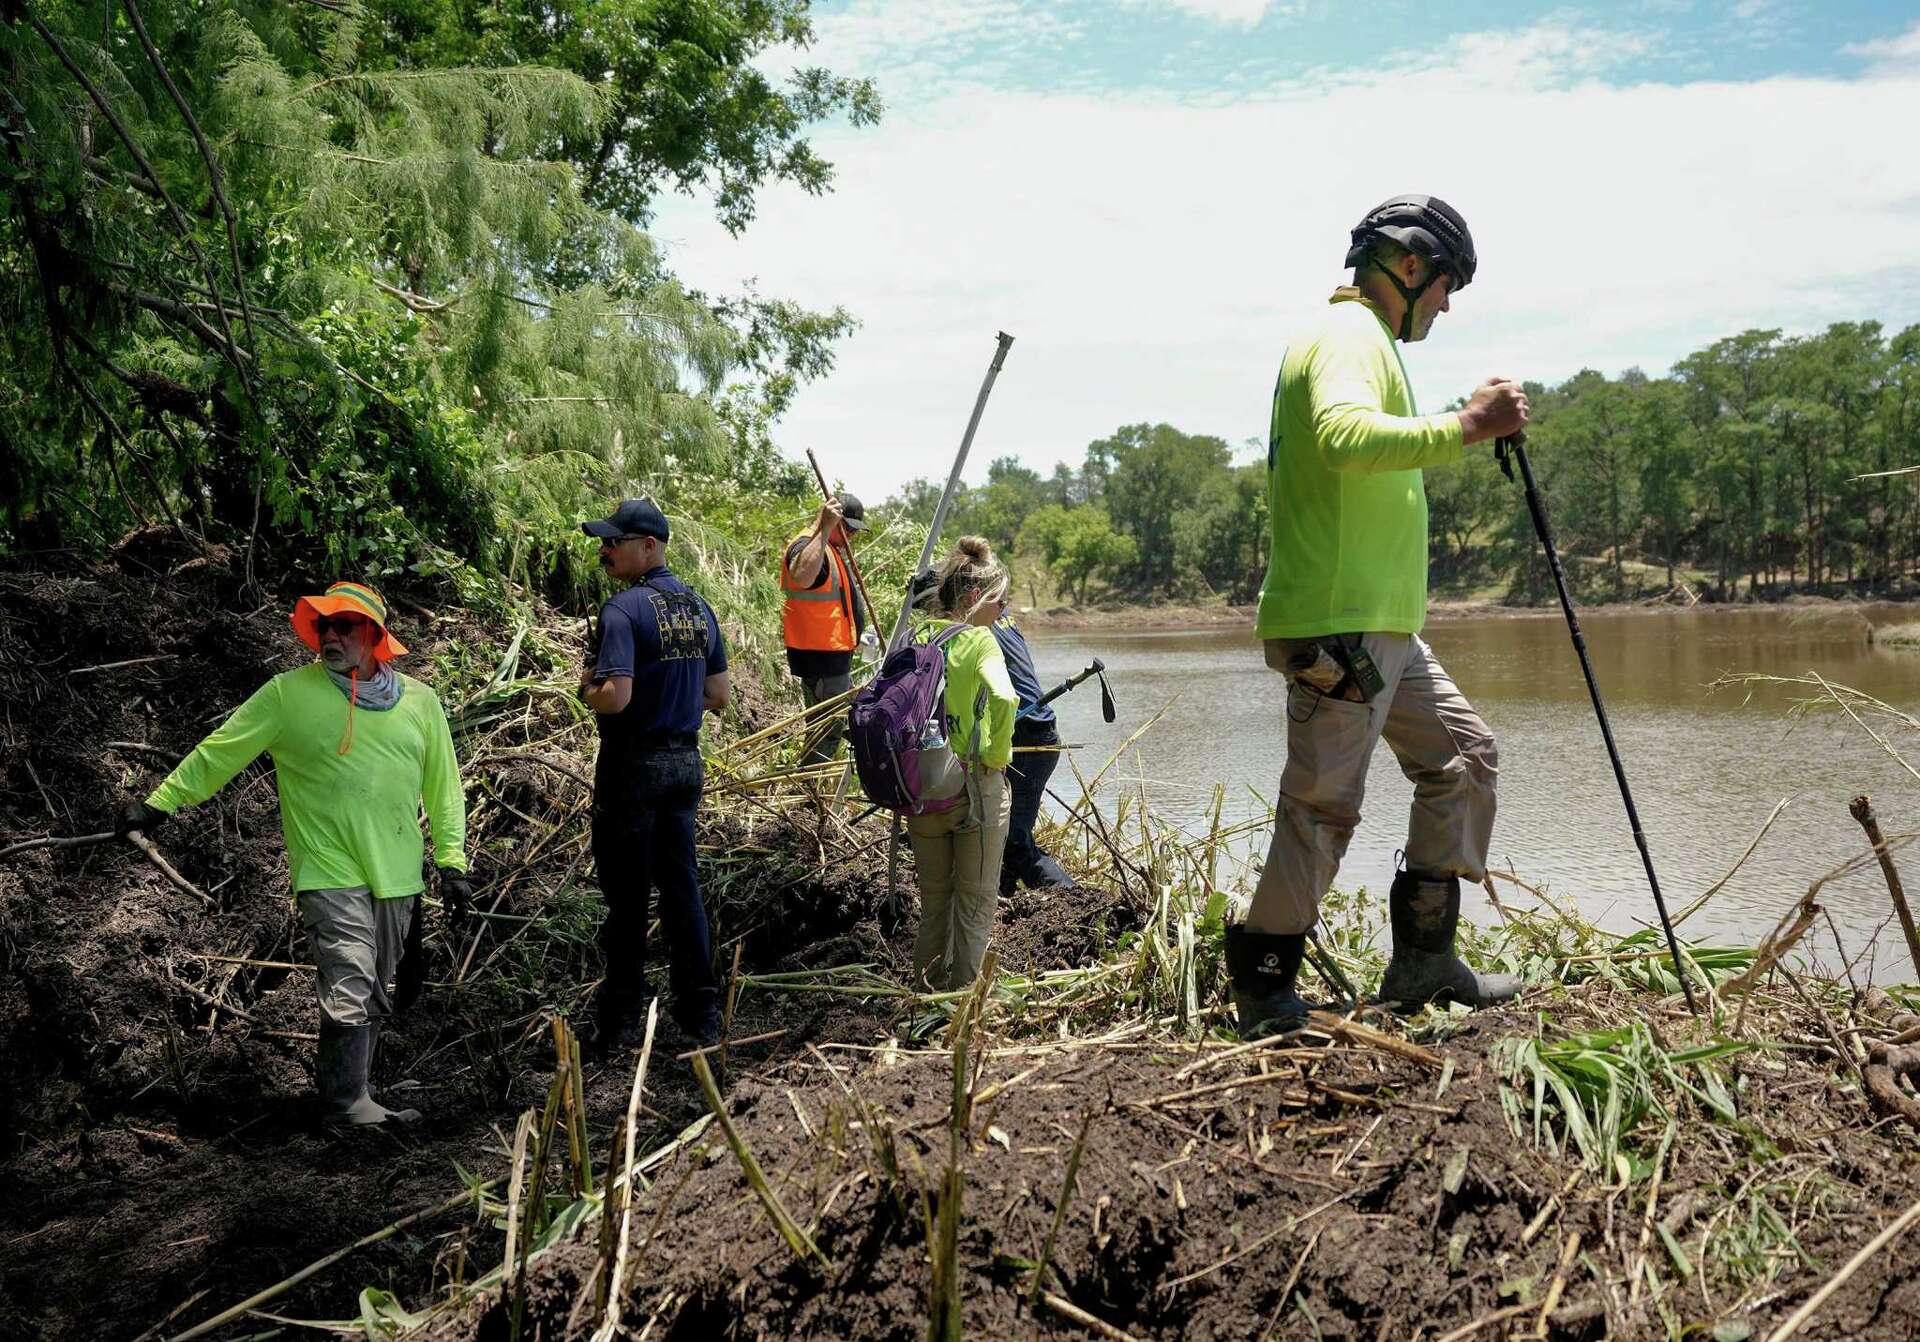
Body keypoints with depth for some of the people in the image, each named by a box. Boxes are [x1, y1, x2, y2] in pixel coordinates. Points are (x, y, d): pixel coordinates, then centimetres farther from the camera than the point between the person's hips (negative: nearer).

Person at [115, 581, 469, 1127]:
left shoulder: (420, 701, 6)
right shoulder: (289, 693, -2)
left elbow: (443, 789, 12)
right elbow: (219, 751, 4)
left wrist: (452, 862, 9)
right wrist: (158, 804, 5)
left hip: (398, 878, 4)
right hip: (330, 874, -4)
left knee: (376, 995, 11)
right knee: (350, 988, -13)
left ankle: (345, 1092, 24)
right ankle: (347, 1103, -4)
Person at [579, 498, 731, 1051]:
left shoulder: (624, 609, -16)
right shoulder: (698, 606, 7)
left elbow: (615, 697, -25)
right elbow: (719, 696, 11)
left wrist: (586, 689, -5)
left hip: (633, 764, -7)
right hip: (686, 761, 7)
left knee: (627, 895, 4)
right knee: (682, 886, 13)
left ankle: (620, 1020, 14)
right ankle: (701, 1014, 19)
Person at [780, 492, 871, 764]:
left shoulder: (836, 548, 16)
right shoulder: (807, 545, -19)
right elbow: (803, 577, -45)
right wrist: (824, 528, -44)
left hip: (836, 651, 11)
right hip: (818, 652, -11)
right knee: (829, 724, -9)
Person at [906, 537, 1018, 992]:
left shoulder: (919, 638, 4)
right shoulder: (980, 640, -13)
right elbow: (1003, 699, -30)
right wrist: (999, 754, -16)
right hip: (976, 785, -5)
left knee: (934, 897, 20)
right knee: (977, 900, 9)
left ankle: (928, 988, 27)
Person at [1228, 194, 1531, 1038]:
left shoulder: (1358, 337, 24)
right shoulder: (1351, 334, -10)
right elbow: (1344, 436, -32)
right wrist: (1463, 427, -31)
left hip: (1380, 627, 11)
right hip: (1337, 627, -11)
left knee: (1463, 754, 13)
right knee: (1322, 807, -6)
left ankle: (1423, 959, 16)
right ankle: (1264, 993, 5)